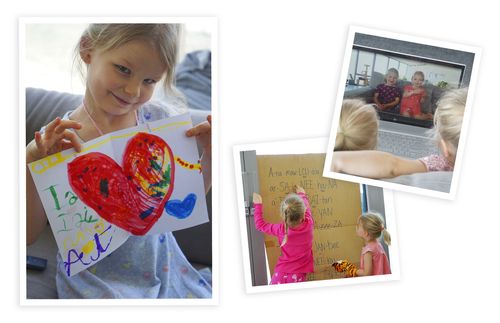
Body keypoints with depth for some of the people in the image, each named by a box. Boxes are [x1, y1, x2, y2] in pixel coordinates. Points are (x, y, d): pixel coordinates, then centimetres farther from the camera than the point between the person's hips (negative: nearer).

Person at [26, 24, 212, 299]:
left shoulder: (162, 121, -4)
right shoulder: (56, 140, -13)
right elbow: (28, 235, -13)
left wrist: (210, 154, -8)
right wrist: (31, 162, -26)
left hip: (161, 267, 4)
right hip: (94, 279, -4)